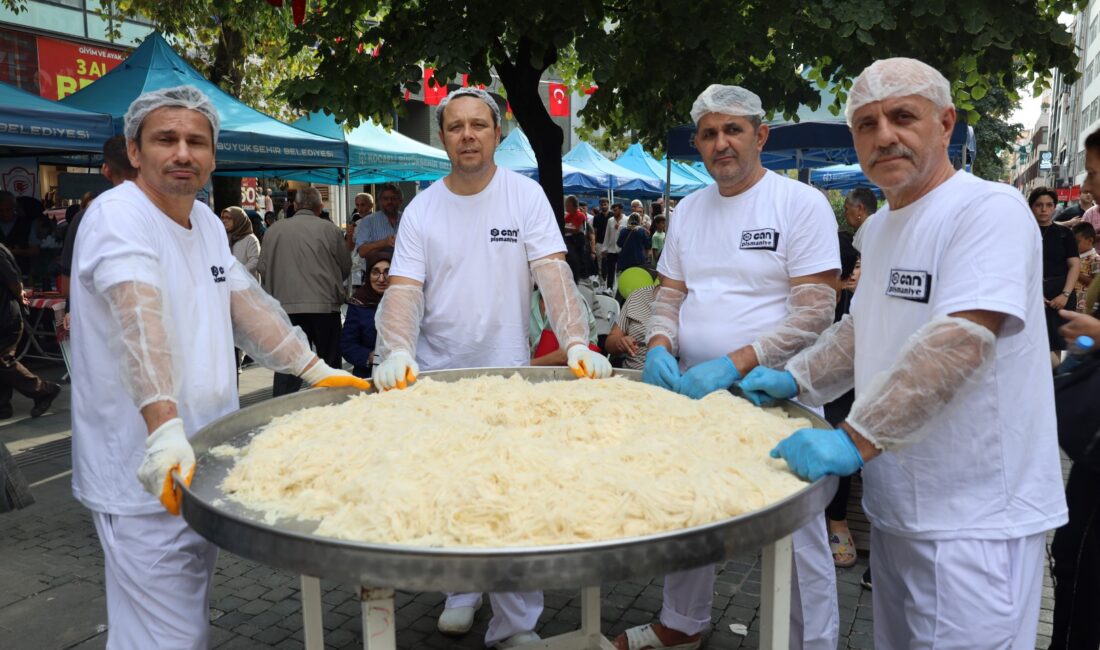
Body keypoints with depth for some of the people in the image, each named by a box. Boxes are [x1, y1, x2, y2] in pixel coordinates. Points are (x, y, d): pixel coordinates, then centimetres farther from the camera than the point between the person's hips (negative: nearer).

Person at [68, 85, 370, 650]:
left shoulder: (207, 222, 10)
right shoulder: (117, 216, -16)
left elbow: (248, 306, 13)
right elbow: (140, 324, -31)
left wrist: (317, 372, 7)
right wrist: (164, 429, -43)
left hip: (203, 461, 8)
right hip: (150, 475, -8)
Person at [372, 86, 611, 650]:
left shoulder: (525, 196, -3)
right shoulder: (421, 211, 1)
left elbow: (553, 275, -12)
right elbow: (404, 290, -7)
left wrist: (577, 344, -26)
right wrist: (397, 353, -25)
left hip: (507, 372, -2)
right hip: (435, 376, 2)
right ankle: (463, 589, 38)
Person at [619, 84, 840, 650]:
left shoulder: (801, 204, -8)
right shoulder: (688, 209, 10)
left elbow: (815, 313, -14)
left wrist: (733, 366, -22)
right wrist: (659, 347, -7)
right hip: (691, 390, 6)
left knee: (796, 536, 3)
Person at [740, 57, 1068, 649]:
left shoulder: (989, 209, -17)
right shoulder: (878, 227, 11)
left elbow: (959, 342, -29)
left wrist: (855, 440, -31)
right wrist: (795, 379, 9)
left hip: (972, 516, -8)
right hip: (897, 503, 8)